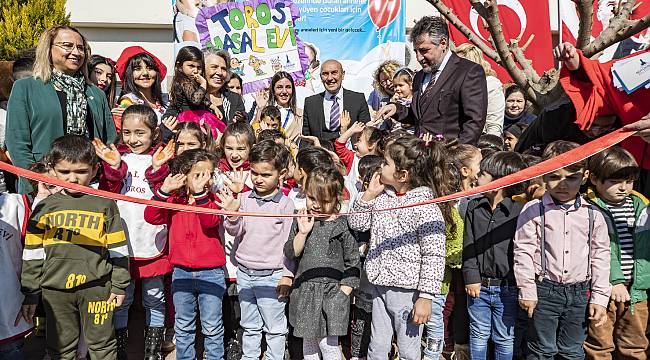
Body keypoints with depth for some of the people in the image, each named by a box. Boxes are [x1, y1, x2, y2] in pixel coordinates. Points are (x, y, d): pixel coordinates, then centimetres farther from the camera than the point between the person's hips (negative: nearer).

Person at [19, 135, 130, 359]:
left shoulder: (106, 205, -3)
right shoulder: (44, 208, 3)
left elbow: (118, 250, 1)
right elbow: (32, 254, 7)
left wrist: (119, 286, 1)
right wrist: (30, 294, 8)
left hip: (96, 287, -2)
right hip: (54, 290, 2)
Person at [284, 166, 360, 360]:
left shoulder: (342, 225, -7)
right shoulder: (301, 221, 2)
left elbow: (353, 262, -3)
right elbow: (290, 253, -1)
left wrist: (343, 293, -8)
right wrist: (302, 233, -16)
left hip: (333, 292, -3)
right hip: (305, 292, 4)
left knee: (328, 344, -4)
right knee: (308, 342, 15)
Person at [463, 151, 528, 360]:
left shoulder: (519, 209, -8)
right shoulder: (474, 207, 4)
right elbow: (468, 245, 2)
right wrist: (471, 277, -5)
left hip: (507, 288, -3)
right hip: (479, 285, 3)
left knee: (505, 339, 13)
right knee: (479, 335, 16)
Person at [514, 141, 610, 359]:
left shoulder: (593, 215, 2)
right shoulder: (533, 210, -7)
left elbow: (600, 257, 6)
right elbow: (523, 252, -6)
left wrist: (600, 298, 4)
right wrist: (527, 291, -8)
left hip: (579, 293, 3)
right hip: (544, 290, -3)